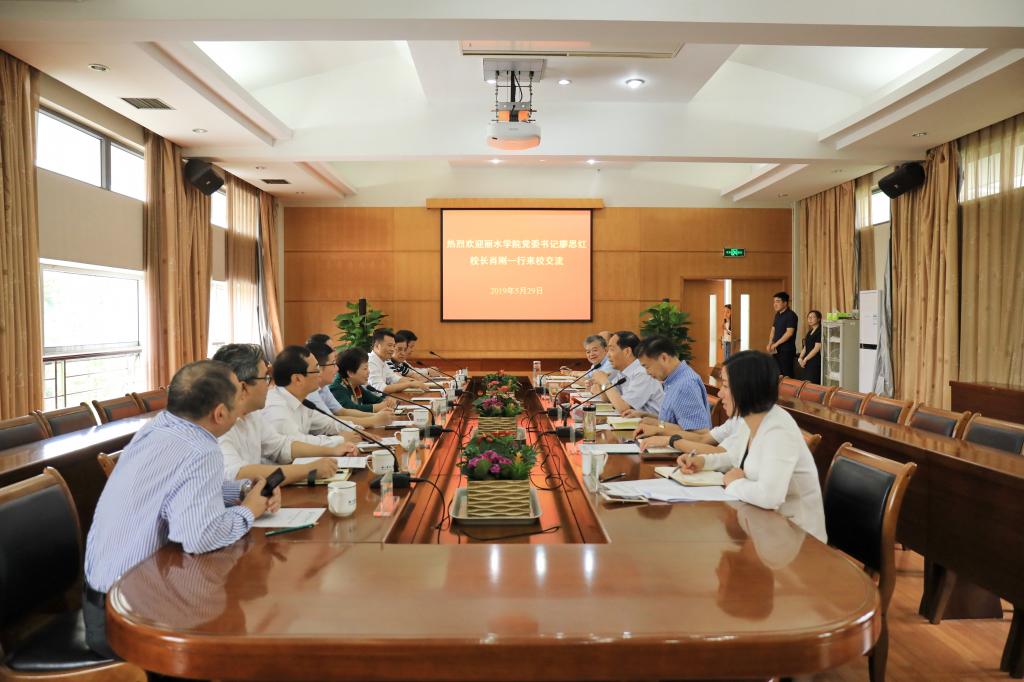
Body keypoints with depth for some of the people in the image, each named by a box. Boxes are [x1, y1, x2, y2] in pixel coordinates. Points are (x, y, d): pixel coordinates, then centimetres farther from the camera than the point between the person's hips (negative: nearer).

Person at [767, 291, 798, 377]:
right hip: (777, 349, 8)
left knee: (787, 374, -5)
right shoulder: (777, 315, 13)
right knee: (778, 373, 9)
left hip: (787, 350, -8)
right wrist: (770, 344, 3)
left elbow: (789, 333, -19)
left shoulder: (791, 315, -12)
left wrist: (776, 344, -16)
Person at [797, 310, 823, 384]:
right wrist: (800, 358, 1)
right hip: (807, 362, 8)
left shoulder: (820, 331, -9)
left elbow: (817, 349, -14)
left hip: (815, 362, -8)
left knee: (812, 384, -12)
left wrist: (805, 359, -11)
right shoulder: (810, 332, 17)